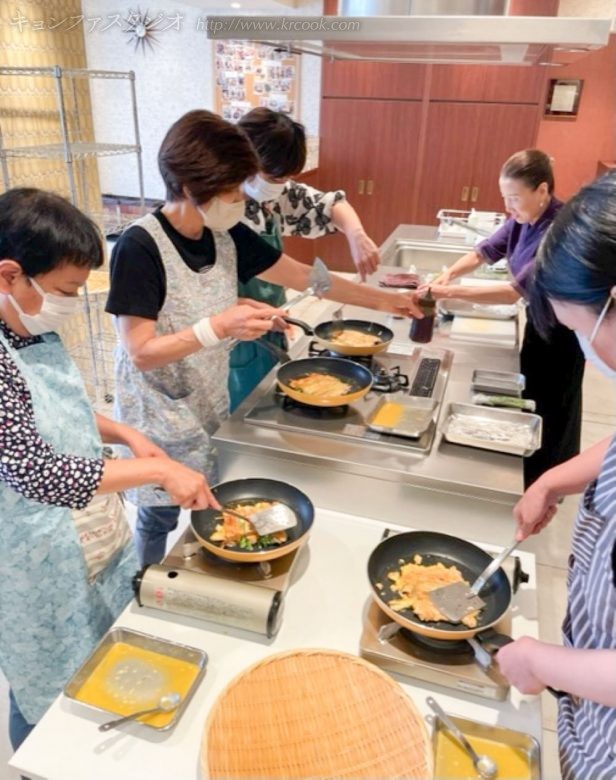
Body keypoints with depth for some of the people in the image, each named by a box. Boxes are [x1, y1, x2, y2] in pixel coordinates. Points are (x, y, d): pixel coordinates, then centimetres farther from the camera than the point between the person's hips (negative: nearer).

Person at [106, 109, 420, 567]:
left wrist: (384, 300, 3)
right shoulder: (140, 247, -23)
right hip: (160, 422, -5)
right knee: (162, 521, 12)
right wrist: (218, 327, -37)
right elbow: (141, 353, -23)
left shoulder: (227, 236, -3)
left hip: (212, 407, 6)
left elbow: (303, 277, 3)